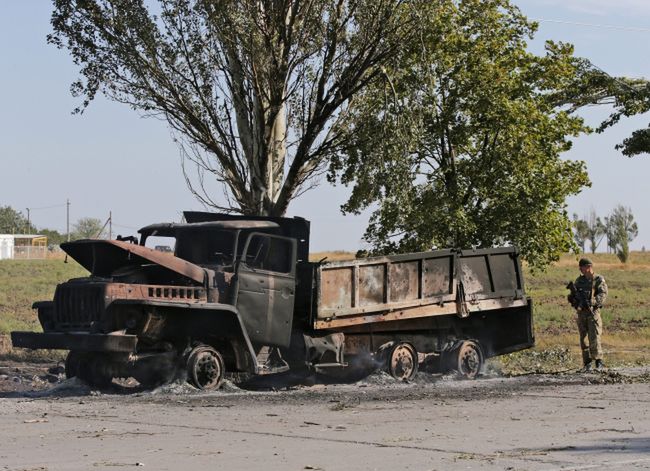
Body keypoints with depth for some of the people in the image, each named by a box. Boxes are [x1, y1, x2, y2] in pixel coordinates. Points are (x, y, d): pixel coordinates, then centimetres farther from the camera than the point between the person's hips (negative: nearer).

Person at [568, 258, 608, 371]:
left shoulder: (599, 280, 0)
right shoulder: (579, 281, 13)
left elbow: (603, 295, -13)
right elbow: (573, 295, 13)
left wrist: (592, 302, -27)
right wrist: (572, 297, -11)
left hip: (593, 312, -5)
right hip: (580, 313, 5)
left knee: (594, 338, -12)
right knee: (583, 338, 5)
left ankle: (599, 362, -9)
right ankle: (587, 363, 9)